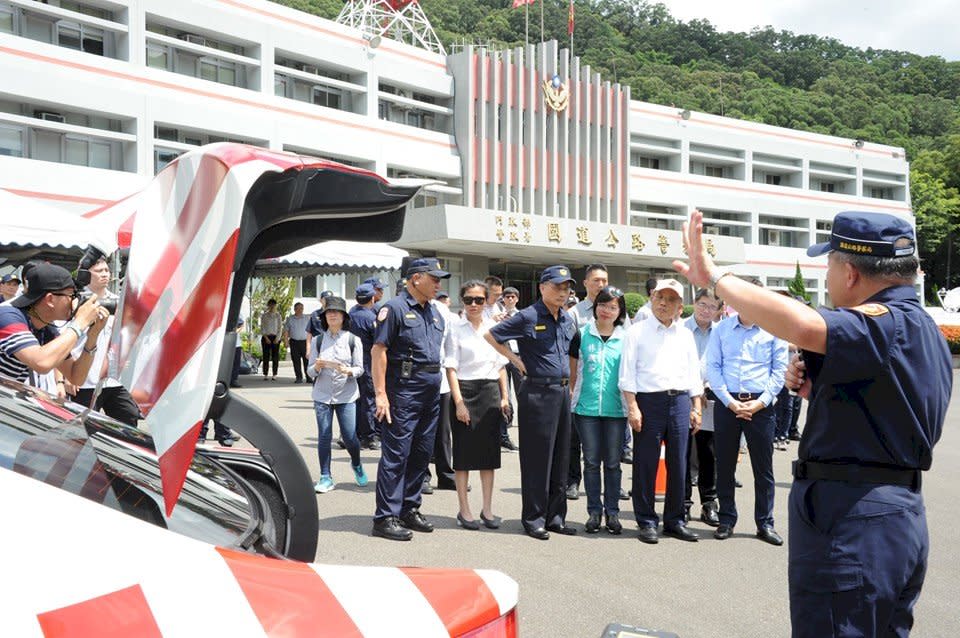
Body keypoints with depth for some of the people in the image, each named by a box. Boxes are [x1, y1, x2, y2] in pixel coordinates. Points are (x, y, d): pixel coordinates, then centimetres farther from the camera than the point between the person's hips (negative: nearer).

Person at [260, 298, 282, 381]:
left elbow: (280, 328, 6)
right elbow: (262, 328, 2)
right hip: (266, 337, -1)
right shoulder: (264, 315, 5)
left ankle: (274, 375, 0)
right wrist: (266, 338, -8)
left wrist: (277, 338, -6)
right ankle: (265, 375, -1)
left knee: (275, 357, -3)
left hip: (275, 337, 1)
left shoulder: (278, 315, 9)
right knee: (266, 356, -4)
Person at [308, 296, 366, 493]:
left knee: (350, 436, -2)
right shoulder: (318, 340, 5)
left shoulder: (353, 340, 0)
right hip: (322, 395, 1)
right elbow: (310, 370, 6)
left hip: (346, 395, -1)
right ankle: (325, 478, 13)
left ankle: (356, 465, 28)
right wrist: (317, 367, -16)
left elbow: (360, 369, 1)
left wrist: (348, 371, -19)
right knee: (324, 437, 1)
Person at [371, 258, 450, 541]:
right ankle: (386, 517, -2)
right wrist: (380, 394, -17)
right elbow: (378, 351, -12)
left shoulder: (434, 313, 18)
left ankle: (410, 509, 23)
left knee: (421, 454, 12)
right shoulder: (395, 308, -6)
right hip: (405, 389, -8)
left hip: (432, 390, 8)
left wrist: (437, 385, 15)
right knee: (396, 454, -6)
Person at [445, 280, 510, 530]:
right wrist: (459, 402, -14)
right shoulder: (456, 328, -4)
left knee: (489, 451, 7)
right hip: (465, 390, -4)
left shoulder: (493, 328, 9)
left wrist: (504, 396, 7)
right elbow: (451, 368, -8)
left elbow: (501, 366, 14)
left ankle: (487, 509, 16)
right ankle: (464, 511, 10)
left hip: (491, 391, 4)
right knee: (464, 453, 1)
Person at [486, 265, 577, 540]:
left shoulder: (567, 321, 12)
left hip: (562, 391, 7)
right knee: (537, 458, -1)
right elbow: (491, 335, -5)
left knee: (560, 458, 10)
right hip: (537, 391, -7)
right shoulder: (528, 317, -9)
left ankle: (555, 517, 20)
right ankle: (533, 519, 8)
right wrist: (516, 360, -6)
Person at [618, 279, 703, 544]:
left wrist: (696, 408, 10)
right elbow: (628, 373, -2)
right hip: (649, 400, -4)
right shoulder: (637, 331, 3)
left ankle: (674, 520, 18)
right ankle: (647, 522, 9)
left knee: (678, 464, 7)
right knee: (646, 464, -1)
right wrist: (632, 407, -9)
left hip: (680, 401, 4)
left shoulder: (685, 335, 16)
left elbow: (694, 374, 17)